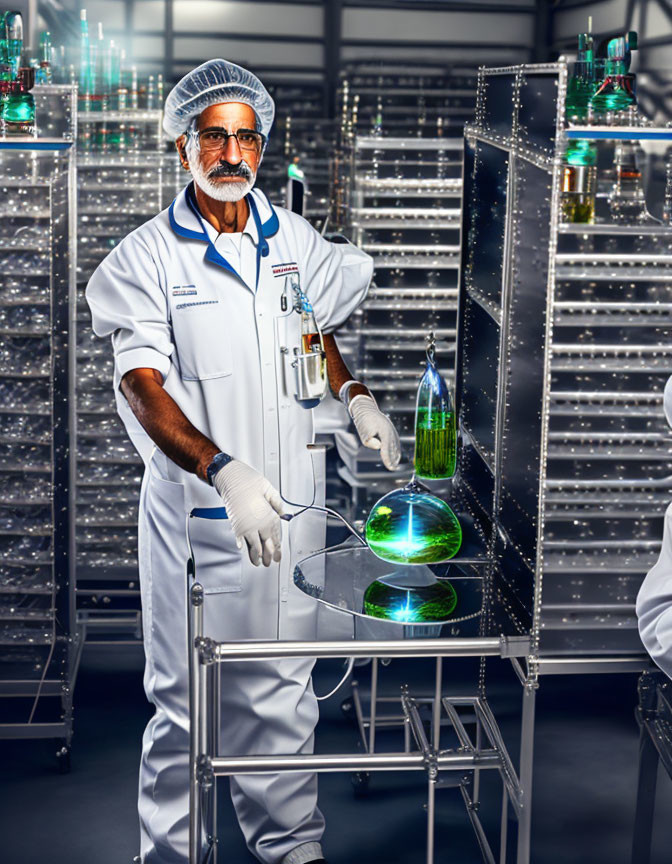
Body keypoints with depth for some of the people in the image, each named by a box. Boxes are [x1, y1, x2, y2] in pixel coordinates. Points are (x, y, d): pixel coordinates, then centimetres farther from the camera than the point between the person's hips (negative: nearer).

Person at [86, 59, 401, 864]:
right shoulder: (148, 256, -7)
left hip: (290, 508, 4)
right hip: (195, 510, -4)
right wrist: (225, 471, -31)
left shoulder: (295, 242, 7)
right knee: (186, 700, 6)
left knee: (283, 693, 15)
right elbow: (141, 387, -17)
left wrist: (354, 396, 2)